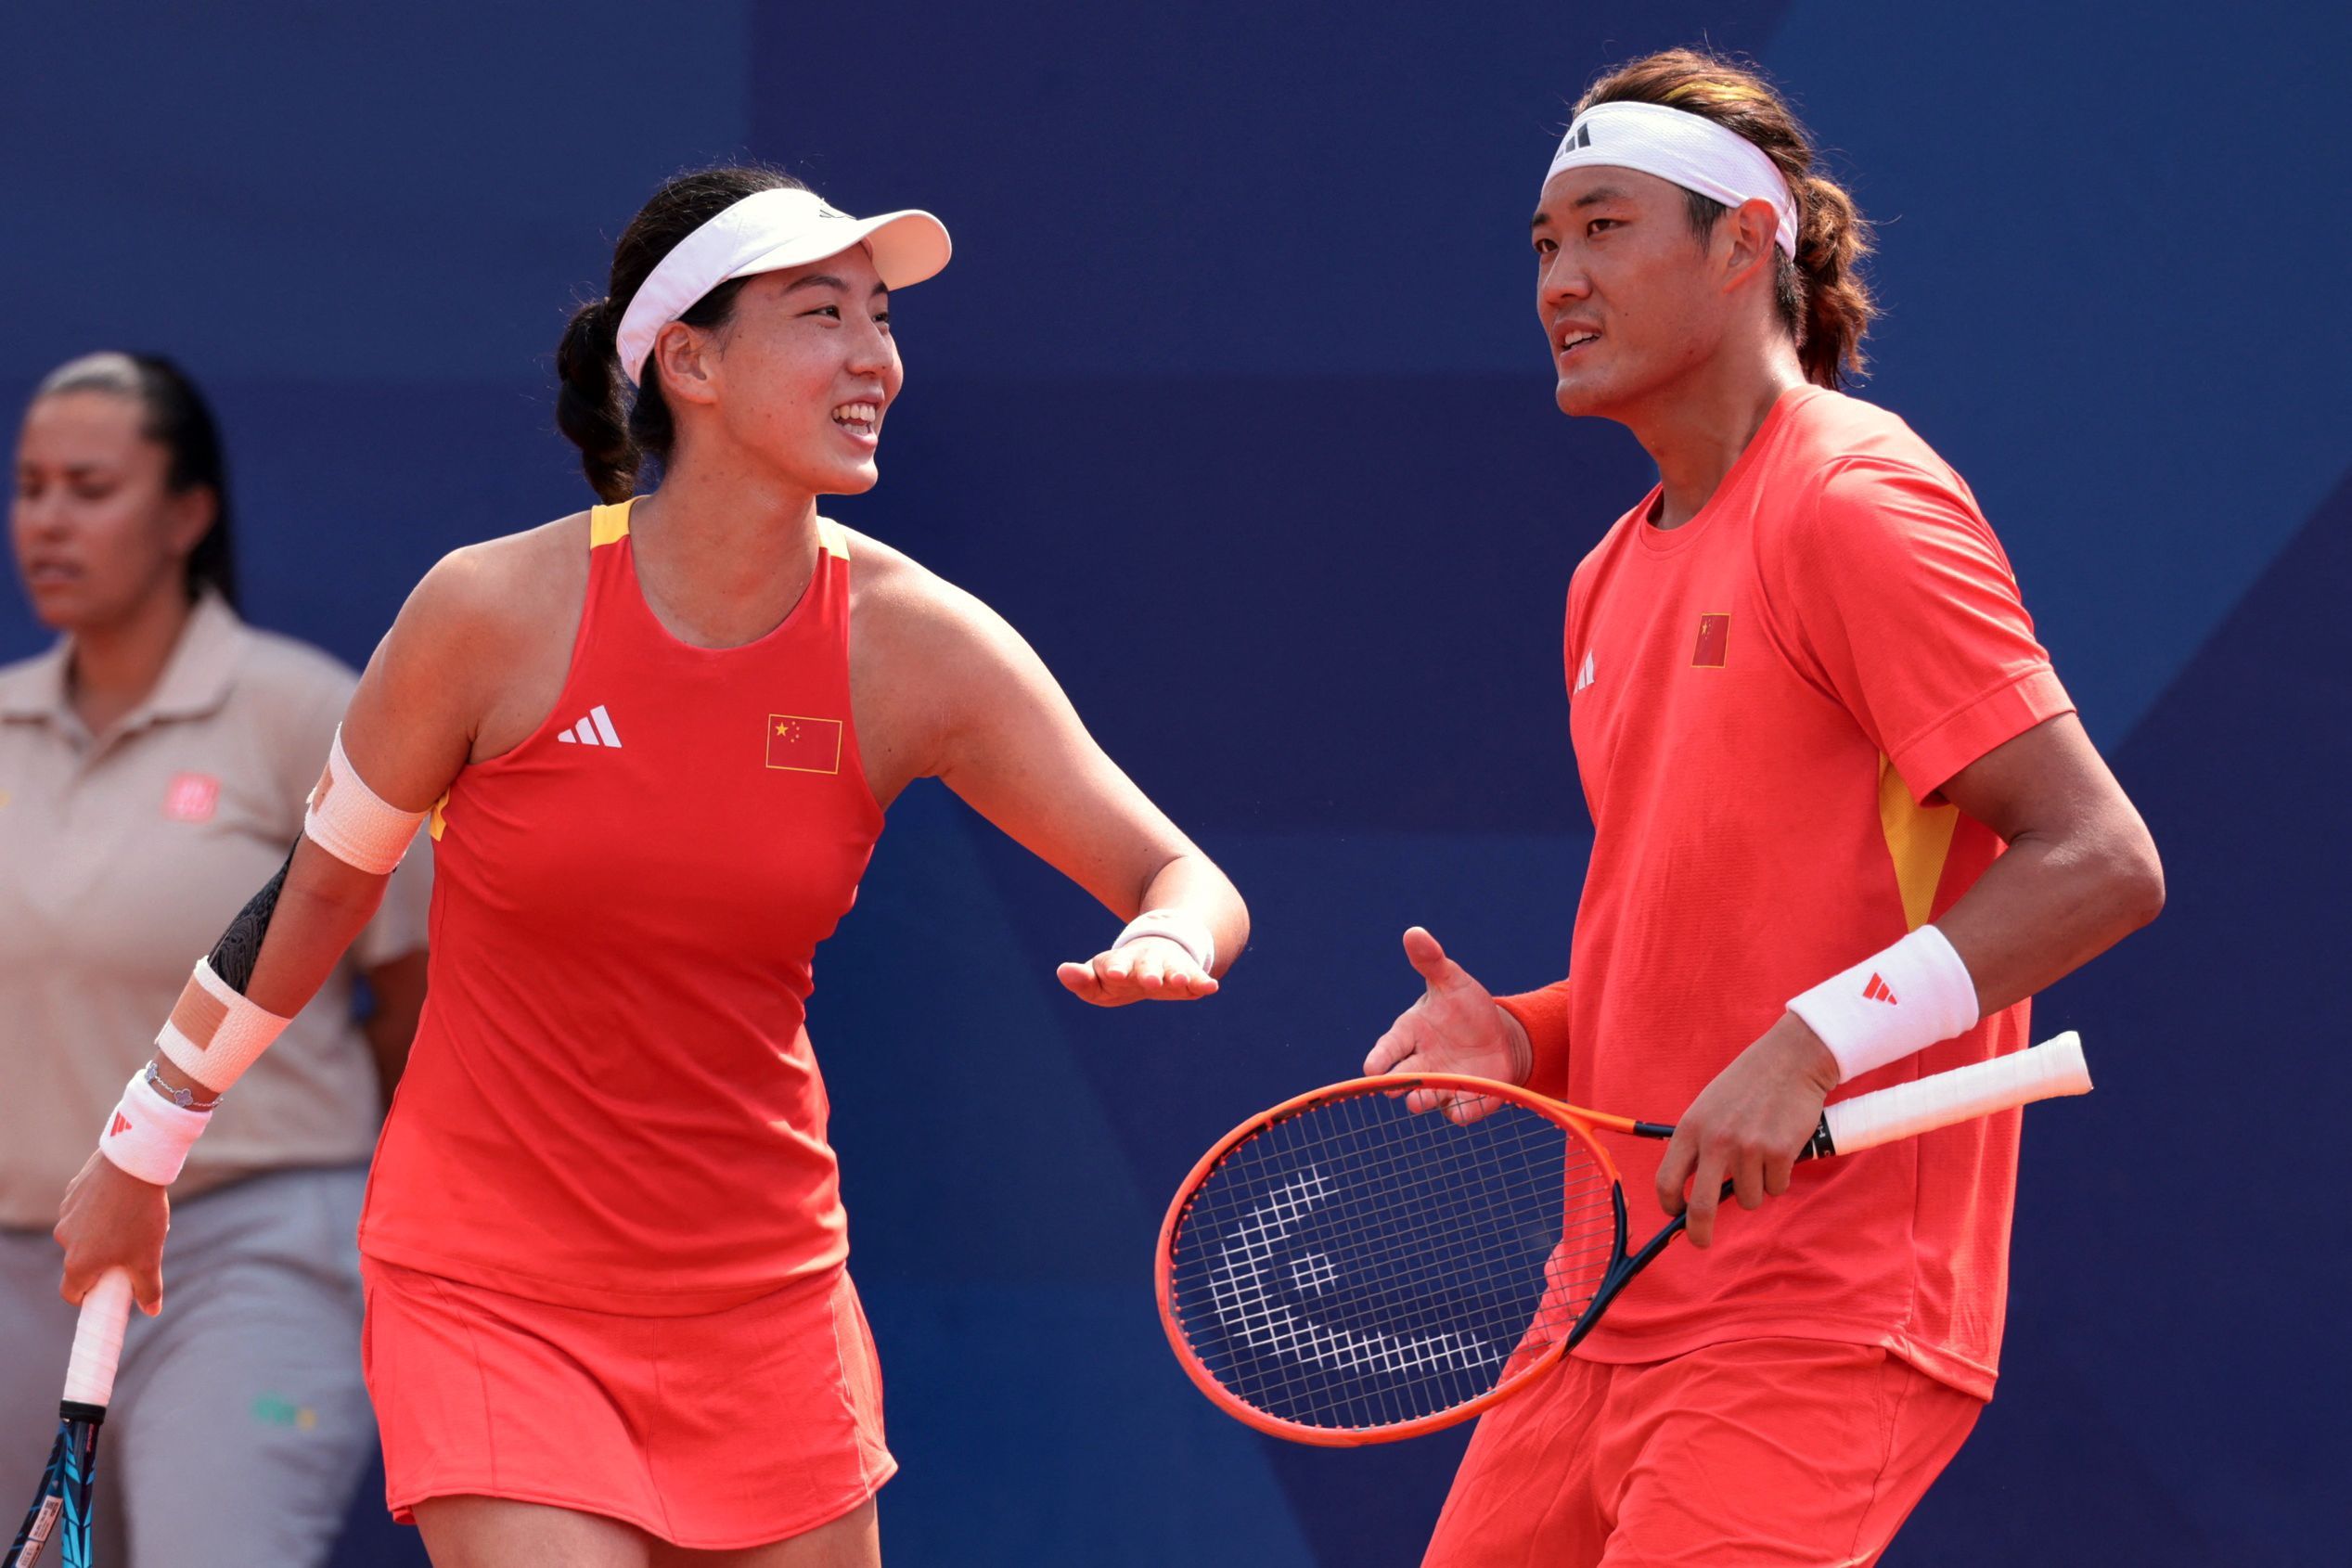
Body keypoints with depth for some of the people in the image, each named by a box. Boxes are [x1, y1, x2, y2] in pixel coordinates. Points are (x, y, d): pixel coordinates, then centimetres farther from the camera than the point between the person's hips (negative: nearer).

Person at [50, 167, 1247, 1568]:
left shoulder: (917, 647, -6)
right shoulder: (498, 610, -13)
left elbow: (1187, 881, -4)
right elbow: (319, 890, 2)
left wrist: (1170, 940, -29)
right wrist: (141, 1154, 12)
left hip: (767, 1283, 4)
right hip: (489, 1287, -4)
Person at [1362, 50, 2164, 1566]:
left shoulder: (1857, 505, -10)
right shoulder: (1611, 582, 18)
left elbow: (2100, 863, -16)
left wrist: (1811, 1045, -25)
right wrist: (1522, 1039, 5)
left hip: (1819, 1326, -8)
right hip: (1616, 1318, 8)